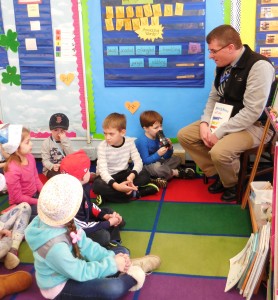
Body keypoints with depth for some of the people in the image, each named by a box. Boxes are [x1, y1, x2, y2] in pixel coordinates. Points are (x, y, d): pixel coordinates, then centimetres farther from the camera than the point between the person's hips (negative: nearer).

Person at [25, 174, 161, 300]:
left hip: (71, 267, 8)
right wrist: (112, 264, -18)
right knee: (113, 289, -27)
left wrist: (111, 257, -15)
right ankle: (130, 275, -1)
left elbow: (85, 244, -5)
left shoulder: (60, 222, -15)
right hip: (59, 287, -8)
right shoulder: (54, 246, -38)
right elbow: (81, 273, -27)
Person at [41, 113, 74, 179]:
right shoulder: (46, 143, -4)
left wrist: (64, 141, -17)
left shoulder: (66, 141, 5)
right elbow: (45, 160, -10)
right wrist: (52, 166, -32)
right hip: (50, 170, -3)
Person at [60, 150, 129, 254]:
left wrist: (104, 215, -7)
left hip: (84, 219, 10)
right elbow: (82, 226, -32)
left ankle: (112, 242, 7)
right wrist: (109, 223, -22)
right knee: (103, 236, -32)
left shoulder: (83, 186, -9)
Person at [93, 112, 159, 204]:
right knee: (98, 186, -35)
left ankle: (109, 194, -24)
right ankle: (134, 192, -26)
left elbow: (138, 162, -15)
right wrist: (116, 186, -46)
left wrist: (131, 176, -37)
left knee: (145, 175, -22)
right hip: (108, 177, -3)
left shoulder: (129, 142, -11)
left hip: (124, 174, 3)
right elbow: (102, 170, -29)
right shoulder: (102, 146, -20)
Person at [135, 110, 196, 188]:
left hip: (157, 163, 9)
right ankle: (177, 172, -13)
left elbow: (166, 157, 6)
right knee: (156, 167, -41)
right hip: (145, 166, -9)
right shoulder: (142, 141, -21)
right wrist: (158, 154, -35)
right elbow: (145, 161, -25)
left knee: (177, 159, 9)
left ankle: (162, 177, -19)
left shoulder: (159, 138, 1)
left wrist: (170, 148, -13)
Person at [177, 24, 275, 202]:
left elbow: (252, 112, -27)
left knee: (219, 152, -33)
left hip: (254, 125, -8)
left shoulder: (259, 66, -24)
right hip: (225, 120, 8)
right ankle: (218, 174, 10)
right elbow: (214, 97, 11)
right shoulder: (223, 65, 2)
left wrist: (219, 133, -25)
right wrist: (205, 123, -8)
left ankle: (232, 184, 1)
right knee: (184, 135, -1)